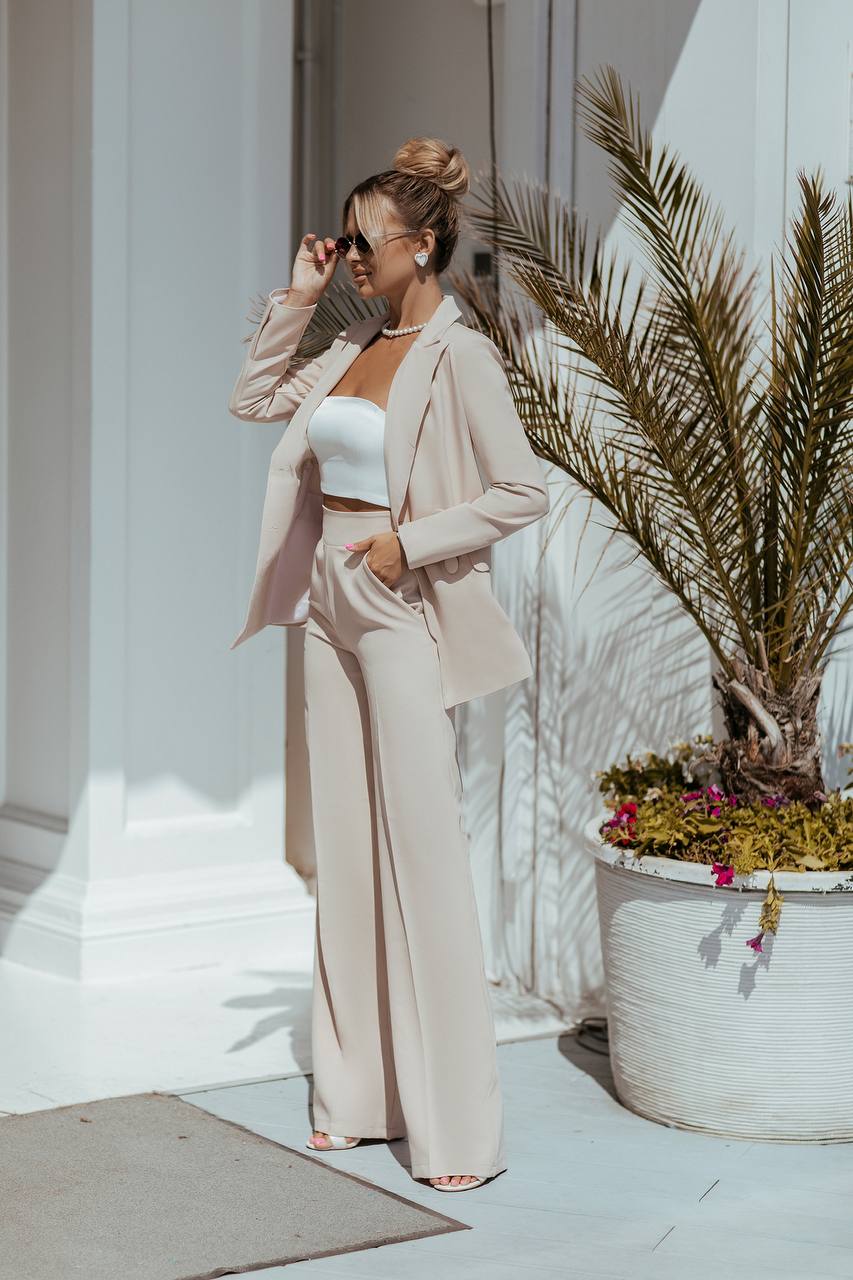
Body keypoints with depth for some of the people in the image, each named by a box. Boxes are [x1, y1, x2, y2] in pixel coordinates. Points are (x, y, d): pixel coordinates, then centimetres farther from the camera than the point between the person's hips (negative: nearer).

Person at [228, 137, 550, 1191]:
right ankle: (356, 1093, 20)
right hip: (333, 608, 8)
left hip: (401, 616, -8)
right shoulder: (354, 346, 11)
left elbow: (523, 491, -13)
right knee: (344, 852, 10)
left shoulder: (457, 355, -10)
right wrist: (295, 298, 13)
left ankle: (458, 1129, 0)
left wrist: (410, 541, -15)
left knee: (424, 855, -7)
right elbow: (253, 398, 22)